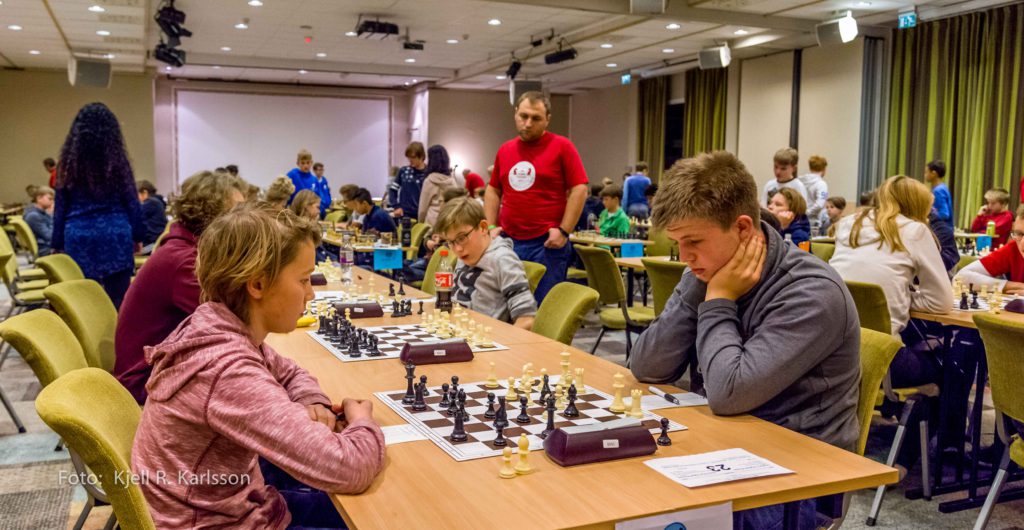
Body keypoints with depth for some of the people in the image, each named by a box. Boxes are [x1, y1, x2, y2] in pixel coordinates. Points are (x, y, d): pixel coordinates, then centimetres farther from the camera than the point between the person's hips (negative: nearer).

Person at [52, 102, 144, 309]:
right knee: (118, 300, 1)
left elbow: (60, 207, 7)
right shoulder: (117, 161, 0)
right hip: (116, 237, -1)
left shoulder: (69, 163, 4)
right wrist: (138, 235, 13)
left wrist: (58, 244, 13)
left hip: (79, 238, 1)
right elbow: (132, 202, 4)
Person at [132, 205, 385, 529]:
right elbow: (347, 470, -37)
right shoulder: (228, 372, -34)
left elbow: (288, 373, 15)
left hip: (228, 496, 8)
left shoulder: (224, 330, -6)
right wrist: (361, 423, -15)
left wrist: (313, 405, -7)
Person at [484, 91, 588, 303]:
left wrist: (563, 231, -12)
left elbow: (579, 190, -6)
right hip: (507, 242, 5)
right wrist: (492, 226, 7)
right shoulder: (505, 150, 13)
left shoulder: (562, 146, -2)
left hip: (547, 244, -5)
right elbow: (492, 191, 20)